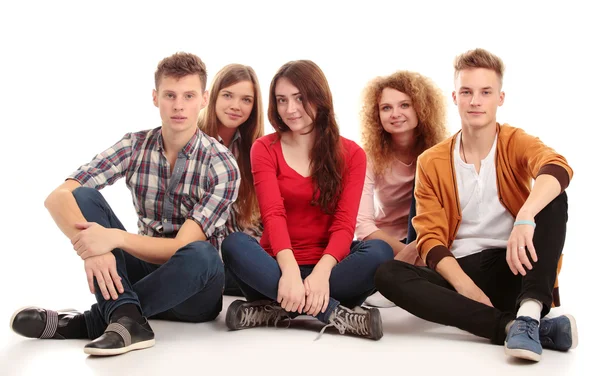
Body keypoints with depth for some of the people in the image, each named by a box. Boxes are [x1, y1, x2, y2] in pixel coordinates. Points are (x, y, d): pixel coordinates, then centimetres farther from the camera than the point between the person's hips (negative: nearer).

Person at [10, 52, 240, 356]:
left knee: (202, 254, -39)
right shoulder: (134, 146, -5)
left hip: (194, 287, -3)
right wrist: (90, 247, -36)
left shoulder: (222, 166, -16)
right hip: (144, 269, 3)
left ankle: (90, 321, -26)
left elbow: (183, 247, -23)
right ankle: (126, 318, -33)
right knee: (83, 196, -17)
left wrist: (115, 238, -39)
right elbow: (58, 197, -15)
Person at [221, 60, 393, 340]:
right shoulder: (265, 149, 2)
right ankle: (338, 315, -36)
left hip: (326, 268, 0)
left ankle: (278, 310, -27)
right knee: (233, 245, -31)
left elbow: (344, 224, -9)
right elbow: (273, 214, -13)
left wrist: (321, 272, -29)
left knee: (379, 251, -29)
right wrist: (290, 270, -32)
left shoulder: (351, 154, 3)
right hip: (279, 269, 0)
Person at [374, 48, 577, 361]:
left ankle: (530, 311, -42)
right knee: (387, 275, -26)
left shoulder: (516, 142, 1)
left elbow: (559, 168, -24)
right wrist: (465, 286, -20)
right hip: (461, 272, 2)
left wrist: (525, 217, -45)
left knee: (553, 199, -24)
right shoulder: (431, 162, 6)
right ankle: (511, 324, -36)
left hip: (515, 267, -1)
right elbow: (430, 238, 0)